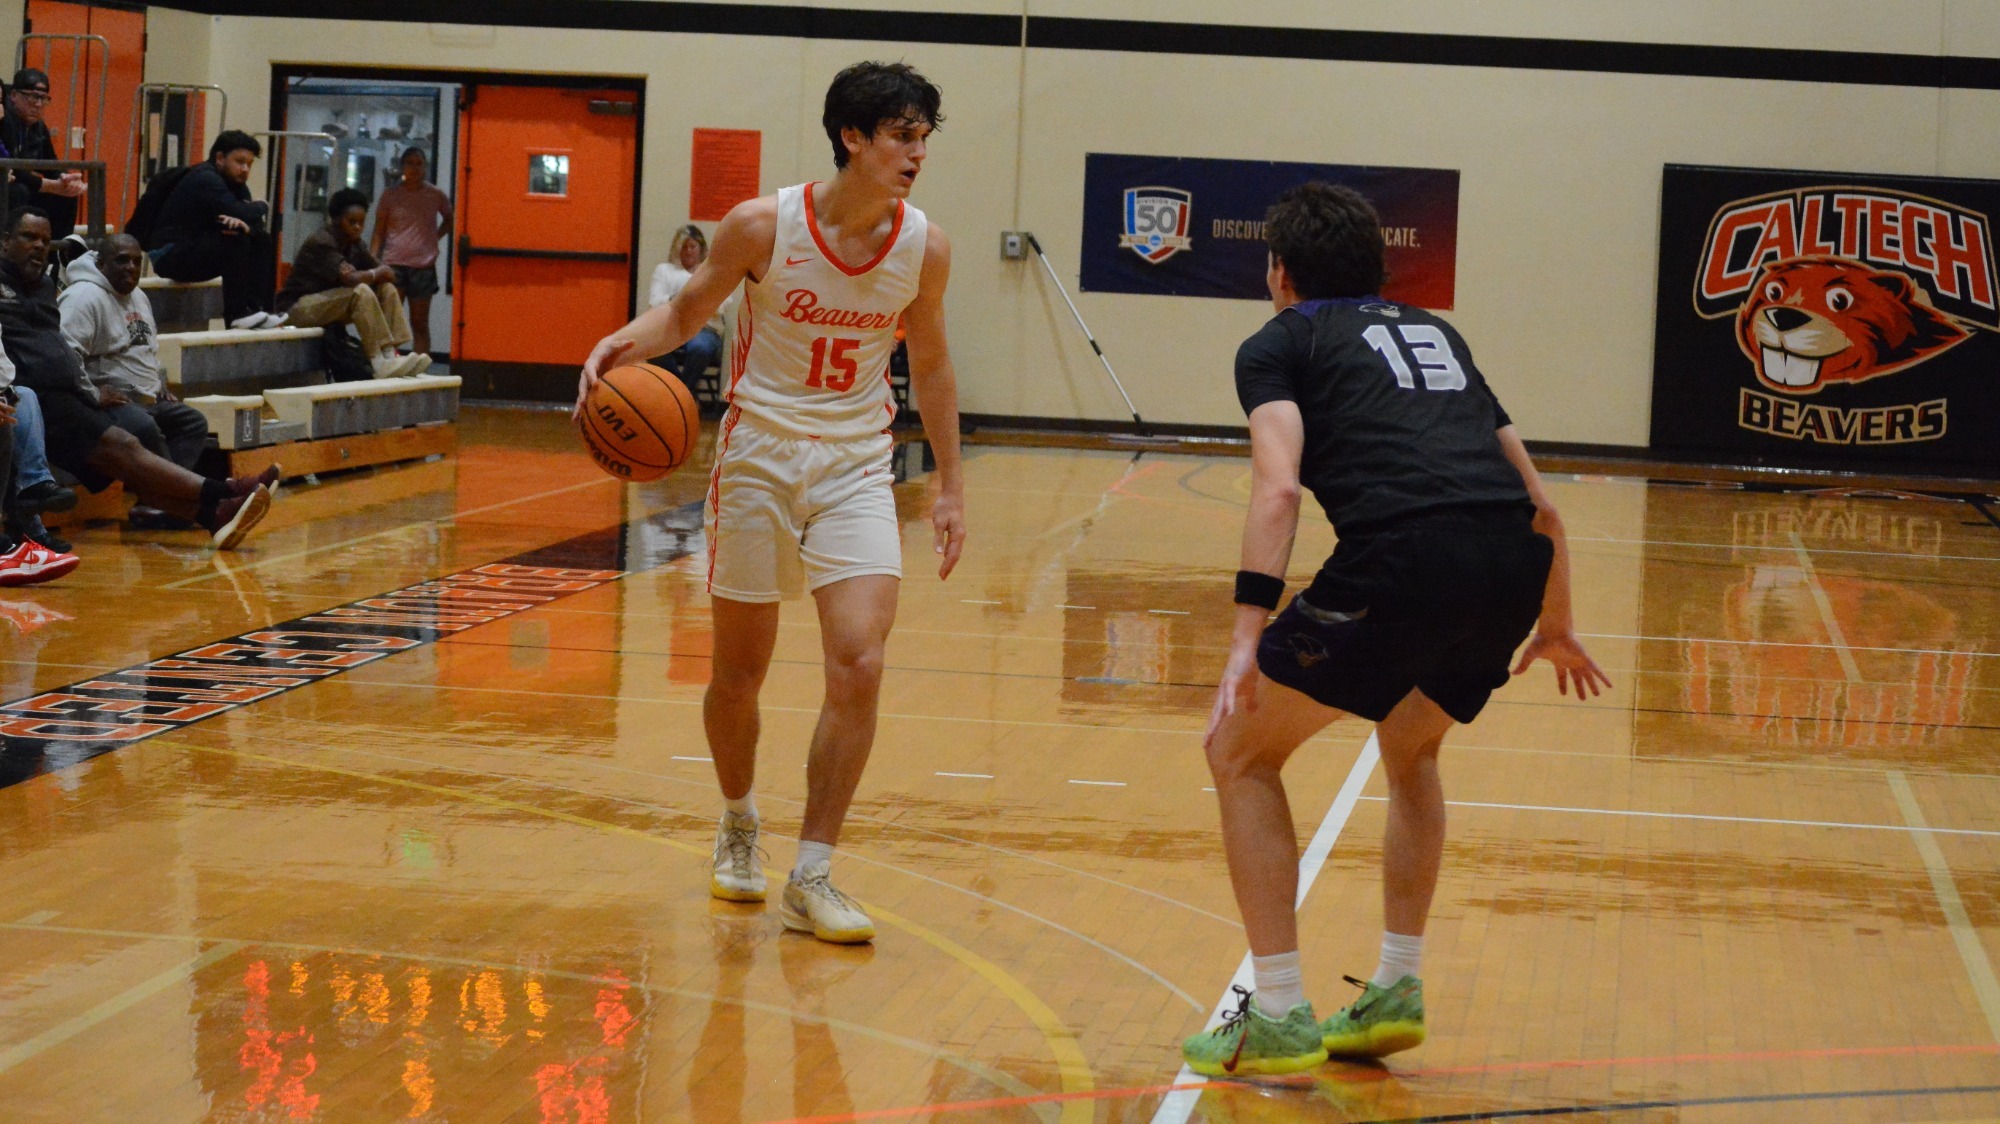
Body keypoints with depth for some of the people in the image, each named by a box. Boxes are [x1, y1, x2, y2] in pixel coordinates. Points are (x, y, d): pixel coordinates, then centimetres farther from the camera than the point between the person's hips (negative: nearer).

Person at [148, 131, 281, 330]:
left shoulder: (236, 182, 11)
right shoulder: (205, 179, -18)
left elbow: (255, 223, 3)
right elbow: (240, 214, -30)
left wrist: (243, 223, -22)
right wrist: (260, 207, -7)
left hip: (197, 250, 10)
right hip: (170, 254, -10)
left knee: (262, 239, 4)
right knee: (236, 238, -28)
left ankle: (259, 309, -7)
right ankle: (237, 313, -24)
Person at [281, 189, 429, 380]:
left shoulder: (354, 245, 7)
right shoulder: (321, 243, -19)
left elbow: (389, 274, 4)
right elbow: (351, 278, -31)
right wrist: (376, 273, -13)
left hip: (328, 304, 9)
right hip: (299, 307, -9)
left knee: (386, 288, -6)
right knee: (361, 292, -30)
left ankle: (391, 356, -19)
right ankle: (380, 364, -33)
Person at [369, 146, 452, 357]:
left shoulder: (436, 195, 4)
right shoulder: (390, 196, 2)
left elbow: (449, 219, 22)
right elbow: (379, 232, 4)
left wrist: (436, 237, 7)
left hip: (423, 266, 1)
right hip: (393, 264, -1)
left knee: (420, 323, 6)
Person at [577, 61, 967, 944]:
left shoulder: (923, 247, -5)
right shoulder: (763, 226, -13)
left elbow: (930, 363, 10)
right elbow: (687, 312, 2)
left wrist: (950, 487, 11)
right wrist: (623, 342, -19)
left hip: (856, 470, 1)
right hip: (759, 461, -1)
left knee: (859, 665, -15)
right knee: (739, 672, 9)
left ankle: (810, 879, -5)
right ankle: (738, 826, 39)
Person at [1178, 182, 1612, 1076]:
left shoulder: (1279, 342, 16)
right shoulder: (1436, 334, 32)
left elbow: (1278, 485, -4)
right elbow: (1540, 505, 32)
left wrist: (1249, 636, -11)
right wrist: (1556, 628, 45)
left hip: (1405, 555, -6)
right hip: (1515, 564, 6)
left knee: (1240, 752, 13)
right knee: (1411, 748, 33)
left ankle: (1279, 1019, 8)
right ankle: (1396, 993, 29)